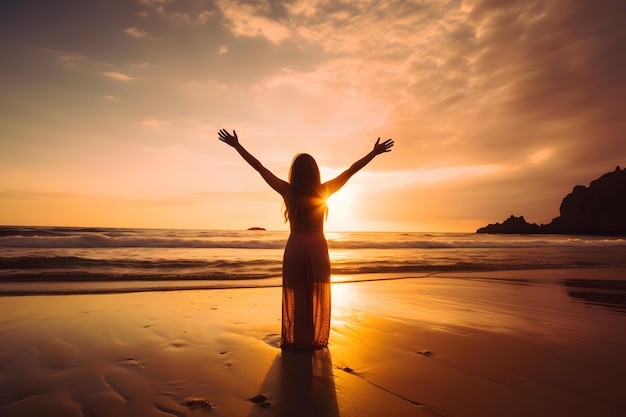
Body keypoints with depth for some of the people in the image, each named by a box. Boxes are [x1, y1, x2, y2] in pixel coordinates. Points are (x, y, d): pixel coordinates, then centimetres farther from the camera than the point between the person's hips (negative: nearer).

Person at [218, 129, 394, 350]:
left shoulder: (288, 191, -8)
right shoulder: (323, 191, -9)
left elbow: (259, 167, -5)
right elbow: (352, 169, -3)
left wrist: (237, 145, 2)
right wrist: (374, 152, 5)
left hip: (295, 248, 1)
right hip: (317, 248, 0)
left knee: (295, 296, 11)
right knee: (317, 297, 10)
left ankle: (296, 341, 18)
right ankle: (314, 341, 18)